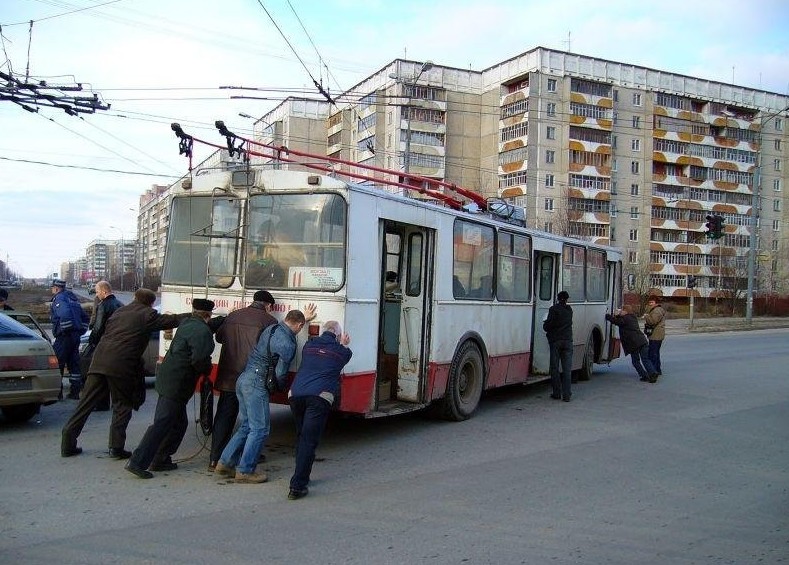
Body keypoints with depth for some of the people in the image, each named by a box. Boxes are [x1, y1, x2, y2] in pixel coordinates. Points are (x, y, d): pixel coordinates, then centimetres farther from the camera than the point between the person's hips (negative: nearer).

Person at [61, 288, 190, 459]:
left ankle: (68, 444, 12)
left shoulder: (119, 311, 22)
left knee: (86, 403, 10)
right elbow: (172, 320, 5)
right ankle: (116, 448, 5)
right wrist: (194, 315, 16)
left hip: (99, 360, 6)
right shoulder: (147, 315, 3)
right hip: (121, 366, -6)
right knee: (122, 406, 8)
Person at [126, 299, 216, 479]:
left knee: (179, 423, 18)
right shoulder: (202, 332, -16)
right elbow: (199, 359, -24)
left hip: (167, 379, 10)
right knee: (162, 424, -8)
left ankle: (160, 459, 21)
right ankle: (138, 462, -9)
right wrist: (207, 369, -5)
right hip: (176, 384, -10)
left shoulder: (187, 323, 13)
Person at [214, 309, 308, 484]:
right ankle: (245, 471, 3)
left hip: (243, 379, 9)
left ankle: (225, 463, 19)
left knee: (246, 426, 17)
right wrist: (281, 387, 9)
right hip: (256, 385, -9)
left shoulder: (271, 329, 8)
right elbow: (280, 374, -14)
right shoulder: (288, 344, -16)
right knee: (260, 429, 0)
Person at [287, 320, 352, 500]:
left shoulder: (309, 345, 23)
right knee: (309, 441, -5)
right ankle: (297, 486, -9)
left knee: (301, 437, 21)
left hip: (295, 394, 5)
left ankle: (302, 477, 29)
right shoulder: (342, 351, 11)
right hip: (319, 396, -5)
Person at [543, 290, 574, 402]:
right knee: (567, 369, 2)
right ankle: (566, 395, -1)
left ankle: (557, 393, 8)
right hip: (567, 340, 3)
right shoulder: (569, 310, 10)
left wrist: (545, 325, 12)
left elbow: (547, 325, -11)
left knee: (554, 368, 6)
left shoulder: (554, 309, -6)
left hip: (555, 341, -3)